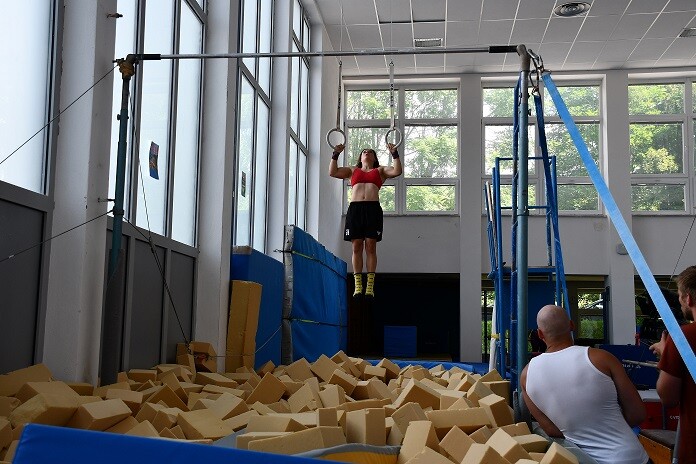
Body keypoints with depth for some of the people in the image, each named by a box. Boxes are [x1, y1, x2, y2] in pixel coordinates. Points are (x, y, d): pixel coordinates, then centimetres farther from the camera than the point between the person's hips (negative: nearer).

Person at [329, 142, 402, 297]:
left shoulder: (380, 171, 22)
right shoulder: (353, 170, 26)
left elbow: (397, 171, 6)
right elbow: (333, 172, 15)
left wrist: (395, 154, 1)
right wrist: (336, 154, 9)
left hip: (373, 209, -1)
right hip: (355, 208, 1)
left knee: (371, 247, -6)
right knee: (357, 247, -4)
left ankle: (370, 286, -7)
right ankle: (358, 286, -5)